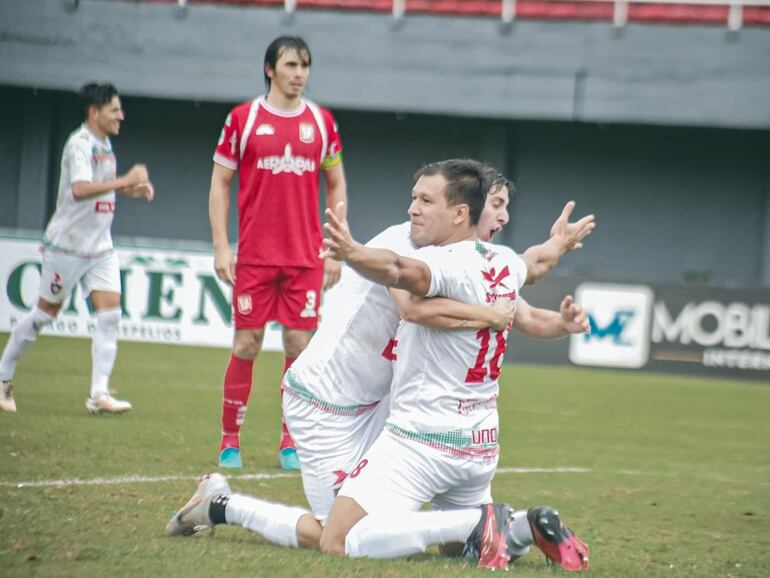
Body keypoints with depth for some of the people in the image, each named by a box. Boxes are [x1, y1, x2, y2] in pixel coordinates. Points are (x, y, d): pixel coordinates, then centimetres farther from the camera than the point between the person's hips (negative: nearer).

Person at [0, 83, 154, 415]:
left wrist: (132, 189, 8)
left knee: (110, 314, -7)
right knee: (45, 313, 3)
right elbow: (81, 189, -33)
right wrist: (124, 180, -33)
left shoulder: (104, 144, 10)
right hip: (67, 246, -7)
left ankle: (99, 394, -10)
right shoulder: (80, 144, -17)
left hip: (100, 248, 8)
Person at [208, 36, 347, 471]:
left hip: (307, 256, 2)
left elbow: (336, 186, 14)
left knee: (300, 344, 0)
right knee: (247, 343, -1)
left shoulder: (322, 121, 7)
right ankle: (231, 440, 8)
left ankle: (291, 443, 9)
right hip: (254, 255, -2)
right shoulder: (243, 118, 1)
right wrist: (221, 247, -4)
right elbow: (220, 183, 4)